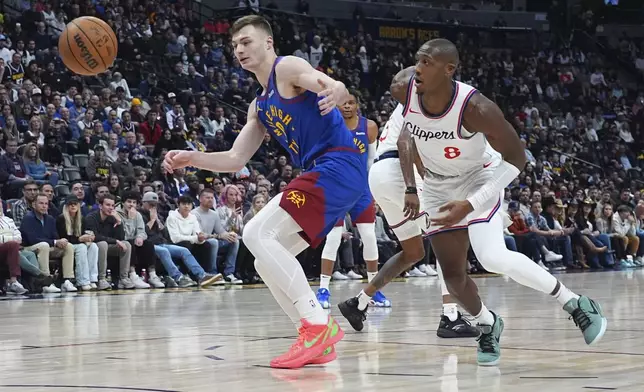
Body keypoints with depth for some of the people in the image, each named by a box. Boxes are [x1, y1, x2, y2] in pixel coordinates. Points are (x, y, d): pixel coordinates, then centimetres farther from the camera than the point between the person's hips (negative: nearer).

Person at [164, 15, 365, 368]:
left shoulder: (287, 68, -3)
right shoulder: (259, 107, 24)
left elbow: (335, 87, -22)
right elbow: (235, 160, 23)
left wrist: (333, 93, -47)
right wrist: (191, 158, 9)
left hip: (339, 164, -10)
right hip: (322, 174, 10)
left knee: (257, 234, -19)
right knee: (267, 263, 9)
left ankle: (317, 323, -22)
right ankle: (318, 339, 5)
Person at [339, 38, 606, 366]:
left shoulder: (475, 108, -35)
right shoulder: (403, 88, -22)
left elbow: (515, 158, -23)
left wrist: (471, 204, -30)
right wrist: (411, 187, 4)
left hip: (478, 178, -5)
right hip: (437, 185, 5)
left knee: (493, 257, -25)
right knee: (452, 274, 2)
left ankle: (575, 304, -9)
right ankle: (488, 324, 32)